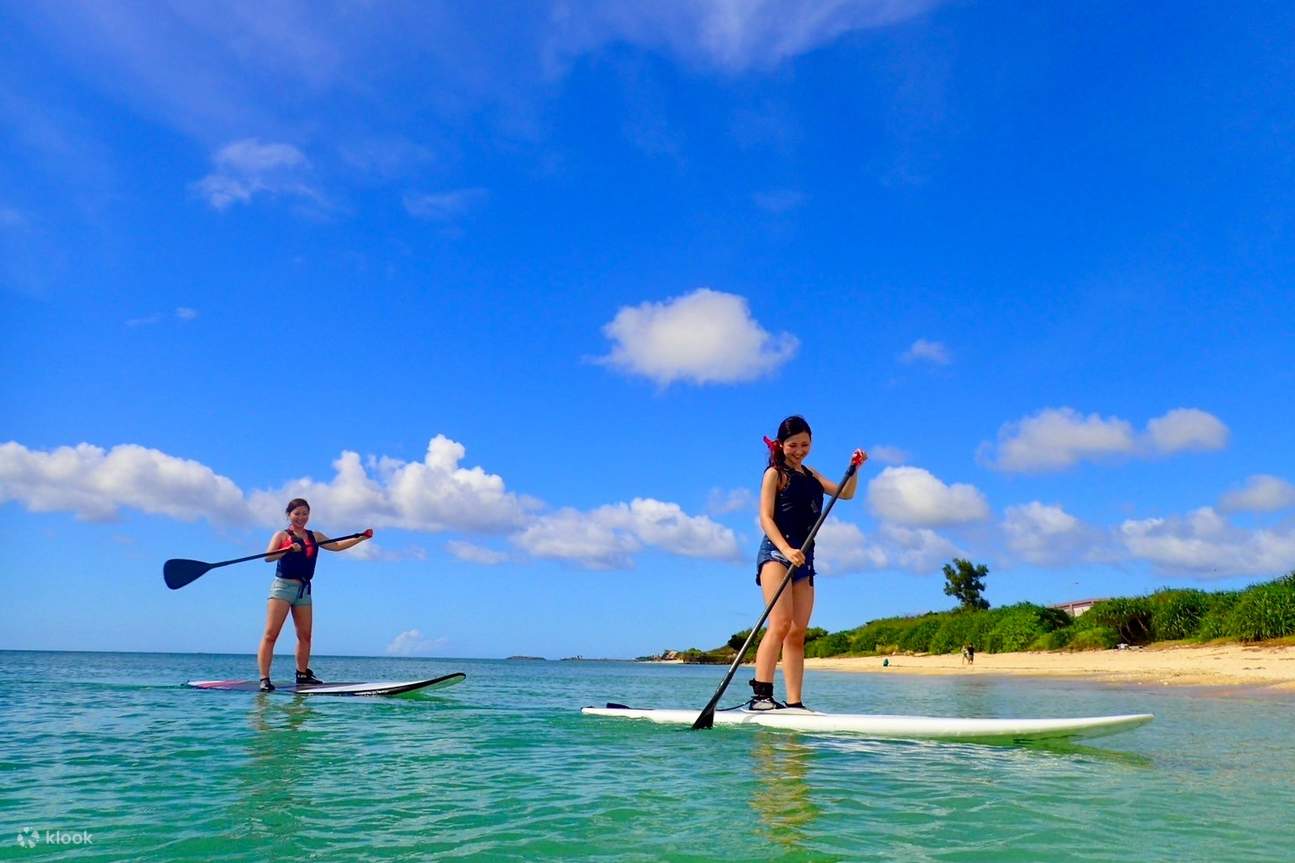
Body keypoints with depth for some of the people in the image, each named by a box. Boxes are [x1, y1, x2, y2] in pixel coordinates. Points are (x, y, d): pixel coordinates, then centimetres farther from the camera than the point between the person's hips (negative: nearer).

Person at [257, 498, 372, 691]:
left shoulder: (315, 536, 16)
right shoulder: (281, 535, 1)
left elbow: (337, 546, 18)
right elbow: (268, 557, -12)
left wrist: (362, 537, 10)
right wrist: (288, 549, -28)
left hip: (303, 590, 5)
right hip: (282, 587, -5)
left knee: (305, 635, 8)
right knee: (271, 634, -9)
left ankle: (303, 674, 20)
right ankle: (264, 679, -11)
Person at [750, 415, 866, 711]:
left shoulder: (811, 475, 22)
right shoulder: (775, 473, 1)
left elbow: (845, 494, 22)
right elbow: (765, 517, -8)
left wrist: (855, 469, 4)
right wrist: (786, 550, -22)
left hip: (803, 559, 7)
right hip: (776, 553, -7)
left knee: (798, 632, 2)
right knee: (781, 623, -20)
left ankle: (794, 703, 3)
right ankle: (761, 695, -20)